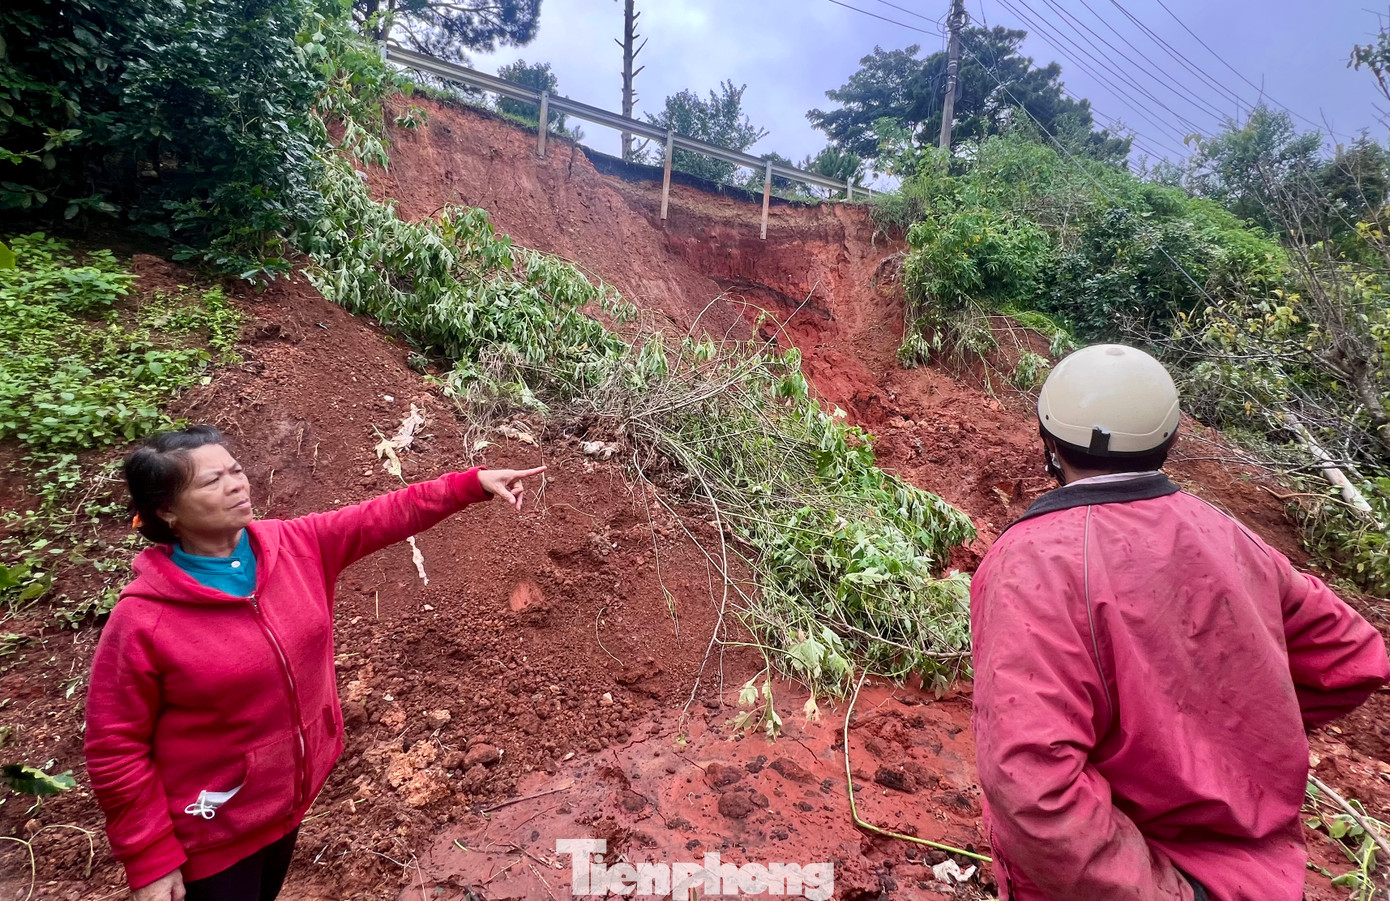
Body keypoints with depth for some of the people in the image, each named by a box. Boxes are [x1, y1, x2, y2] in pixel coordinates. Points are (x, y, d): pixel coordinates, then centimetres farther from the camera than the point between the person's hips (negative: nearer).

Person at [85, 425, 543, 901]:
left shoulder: (294, 545, -12)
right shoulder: (143, 620, -26)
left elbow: (384, 516, -9)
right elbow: (115, 751, -17)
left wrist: (474, 483, -17)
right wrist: (151, 860, -13)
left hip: (290, 794, 6)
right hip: (213, 830, -5)